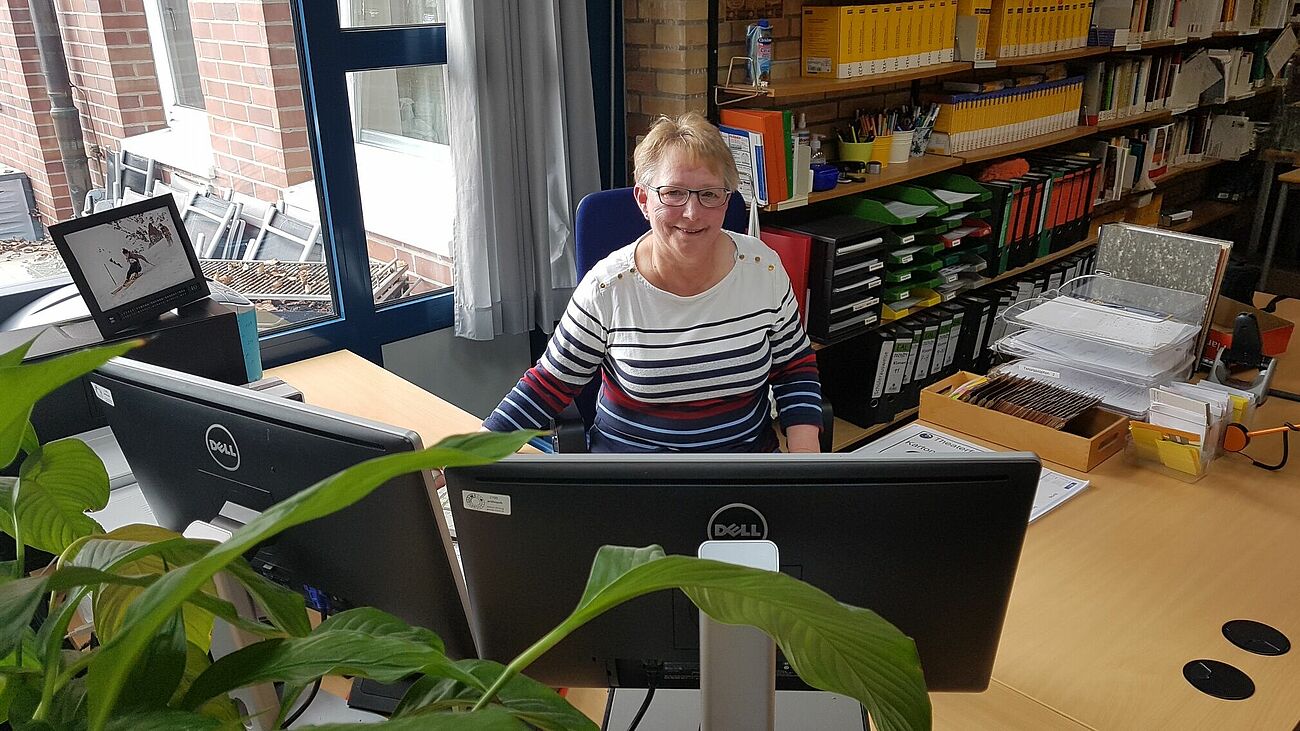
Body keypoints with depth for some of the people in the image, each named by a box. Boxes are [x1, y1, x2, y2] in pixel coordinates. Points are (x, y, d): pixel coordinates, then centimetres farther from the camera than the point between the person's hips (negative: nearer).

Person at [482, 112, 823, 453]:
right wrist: (478, 448, -11)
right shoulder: (607, 287, -10)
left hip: (749, 449, 2)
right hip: (630, 449, -2)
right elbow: (552, 382, -1)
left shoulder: (763, 267, -3)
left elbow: (794, 367, 9)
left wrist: (804, 446, -6)